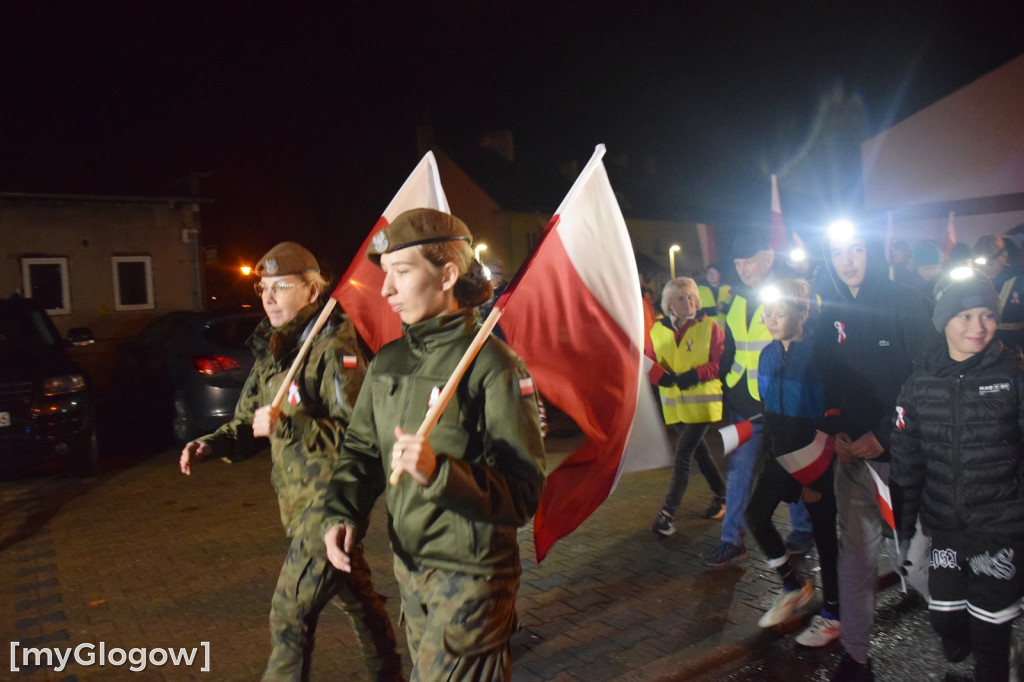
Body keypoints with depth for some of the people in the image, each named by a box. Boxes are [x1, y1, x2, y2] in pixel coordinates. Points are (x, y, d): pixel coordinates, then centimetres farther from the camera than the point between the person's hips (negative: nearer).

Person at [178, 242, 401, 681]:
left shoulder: (333, 348, -18)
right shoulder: (273, 351, 9)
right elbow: (248, 422, 16)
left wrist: (286, 424, -28)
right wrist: (211, 445, -3)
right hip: (300, 500, 9)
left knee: (289, 612, -2)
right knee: (355, 595, 22)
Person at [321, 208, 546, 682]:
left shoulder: (491, 364, -18)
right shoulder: (388, 361, 3)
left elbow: (524, 492, -20)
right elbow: (361, 449, 9)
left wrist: (439, 472, -32)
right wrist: (342, 513, -7)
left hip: (468, 576, -7)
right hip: (408, 565, 7)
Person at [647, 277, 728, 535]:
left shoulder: (708, 327, -7)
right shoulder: (658, 329, 3)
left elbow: (721, 363, -9)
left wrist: (694, 375, -21)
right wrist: (660, 375, -15)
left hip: (701, 401, -5)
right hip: (674, 403, 5)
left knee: (682, 456, -9)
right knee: (698, 451, 18)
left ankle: (667, 513, -4)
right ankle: (721, 494, 39)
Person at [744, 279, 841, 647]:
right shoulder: (769, 355, 3)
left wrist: (817, 477, -16)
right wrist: (766, 457, 10)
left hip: (815, 460, -6)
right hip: (780, 455, 6)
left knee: (823, 532, 7)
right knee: (756, 514, -1)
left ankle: (831, 614, 25)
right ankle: (794, 584, 22)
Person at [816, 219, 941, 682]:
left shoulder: (907, 303, -4)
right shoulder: (833, 315, 7)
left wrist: (882, 436, -12)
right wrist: (837, 432, -2)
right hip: (853, 453, 3)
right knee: (856, 551, 6)